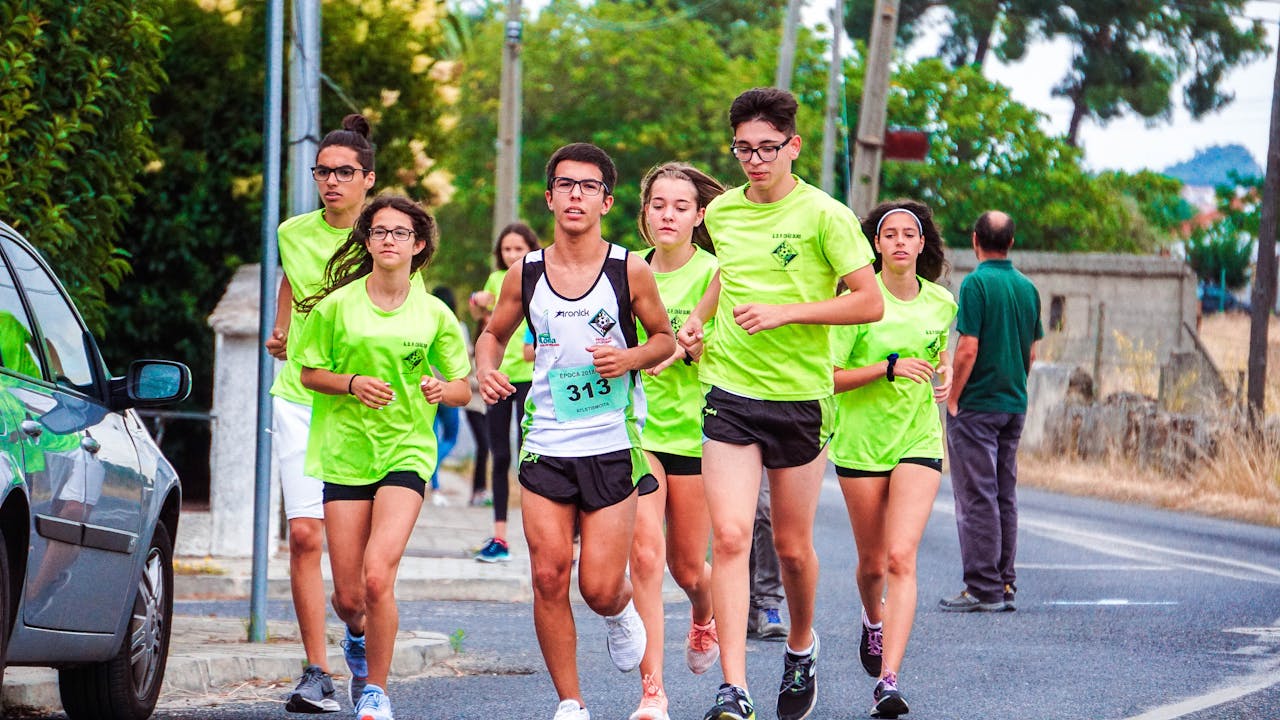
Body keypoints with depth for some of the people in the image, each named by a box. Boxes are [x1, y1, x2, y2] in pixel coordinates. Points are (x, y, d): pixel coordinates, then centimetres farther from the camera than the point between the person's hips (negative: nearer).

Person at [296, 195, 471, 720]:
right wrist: (352, 383, -12)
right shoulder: (336, 305, 0)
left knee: (377, 577, -20)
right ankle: (359, 637, 41)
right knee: (348, 595, 2)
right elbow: (310, 373, 7)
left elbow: (463, 389, 9)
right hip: (344, 453, 1)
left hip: (405, 452, -1)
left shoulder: (435, 315, 2)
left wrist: (442, 390, -14)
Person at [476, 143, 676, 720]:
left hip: (613, 445, -2)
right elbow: (494, 333, 18)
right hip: (545, 447, 2)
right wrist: (486, 369, -3)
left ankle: (621, 614, 34)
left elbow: (664, 338, 8)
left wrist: (629, 358, -12)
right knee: (549, 577, -6)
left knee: (600, 588, -5)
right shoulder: (525, 274, 2)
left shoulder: (630, 271, -3)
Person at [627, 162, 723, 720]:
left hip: (694, 429, -1)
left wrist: (683, 347, -29)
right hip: (637, 427, 2)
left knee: (686, 565, 9)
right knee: (645, 553, -16)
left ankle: (704, 617, 47)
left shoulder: (713, 273, -5)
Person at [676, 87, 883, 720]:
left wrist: (784, 312, -17)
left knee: (792, 546, 9)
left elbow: (870, 303, -10)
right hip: (730, 392, 2)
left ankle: (801, 646, 39)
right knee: (729, 536, -12)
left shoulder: (824, 216, -8)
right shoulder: (723, 212, 6)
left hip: (800, 396, -2)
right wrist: (698, 317, 10)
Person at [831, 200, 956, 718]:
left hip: (919, 440, 1)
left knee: (901, 558, -15)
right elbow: (828, 377, -13)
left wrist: (944, 374, 3)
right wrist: (890, 367, -22)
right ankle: (873, 618, 48)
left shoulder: (940, 302, 3)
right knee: (872, 563, 11)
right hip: (861, 441, -1)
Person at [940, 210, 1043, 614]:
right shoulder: (1027, 288, 9)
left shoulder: (976, 284, -13)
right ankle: (1005, 586, 13)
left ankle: (983, 589, -6)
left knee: (977, 498, -5)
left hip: (977, 405, -7)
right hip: (1015, 405, 7)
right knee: (1005, 496, 12)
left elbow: (968, 349, -18)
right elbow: (1031, 352, 13)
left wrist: (952, 399, -9)